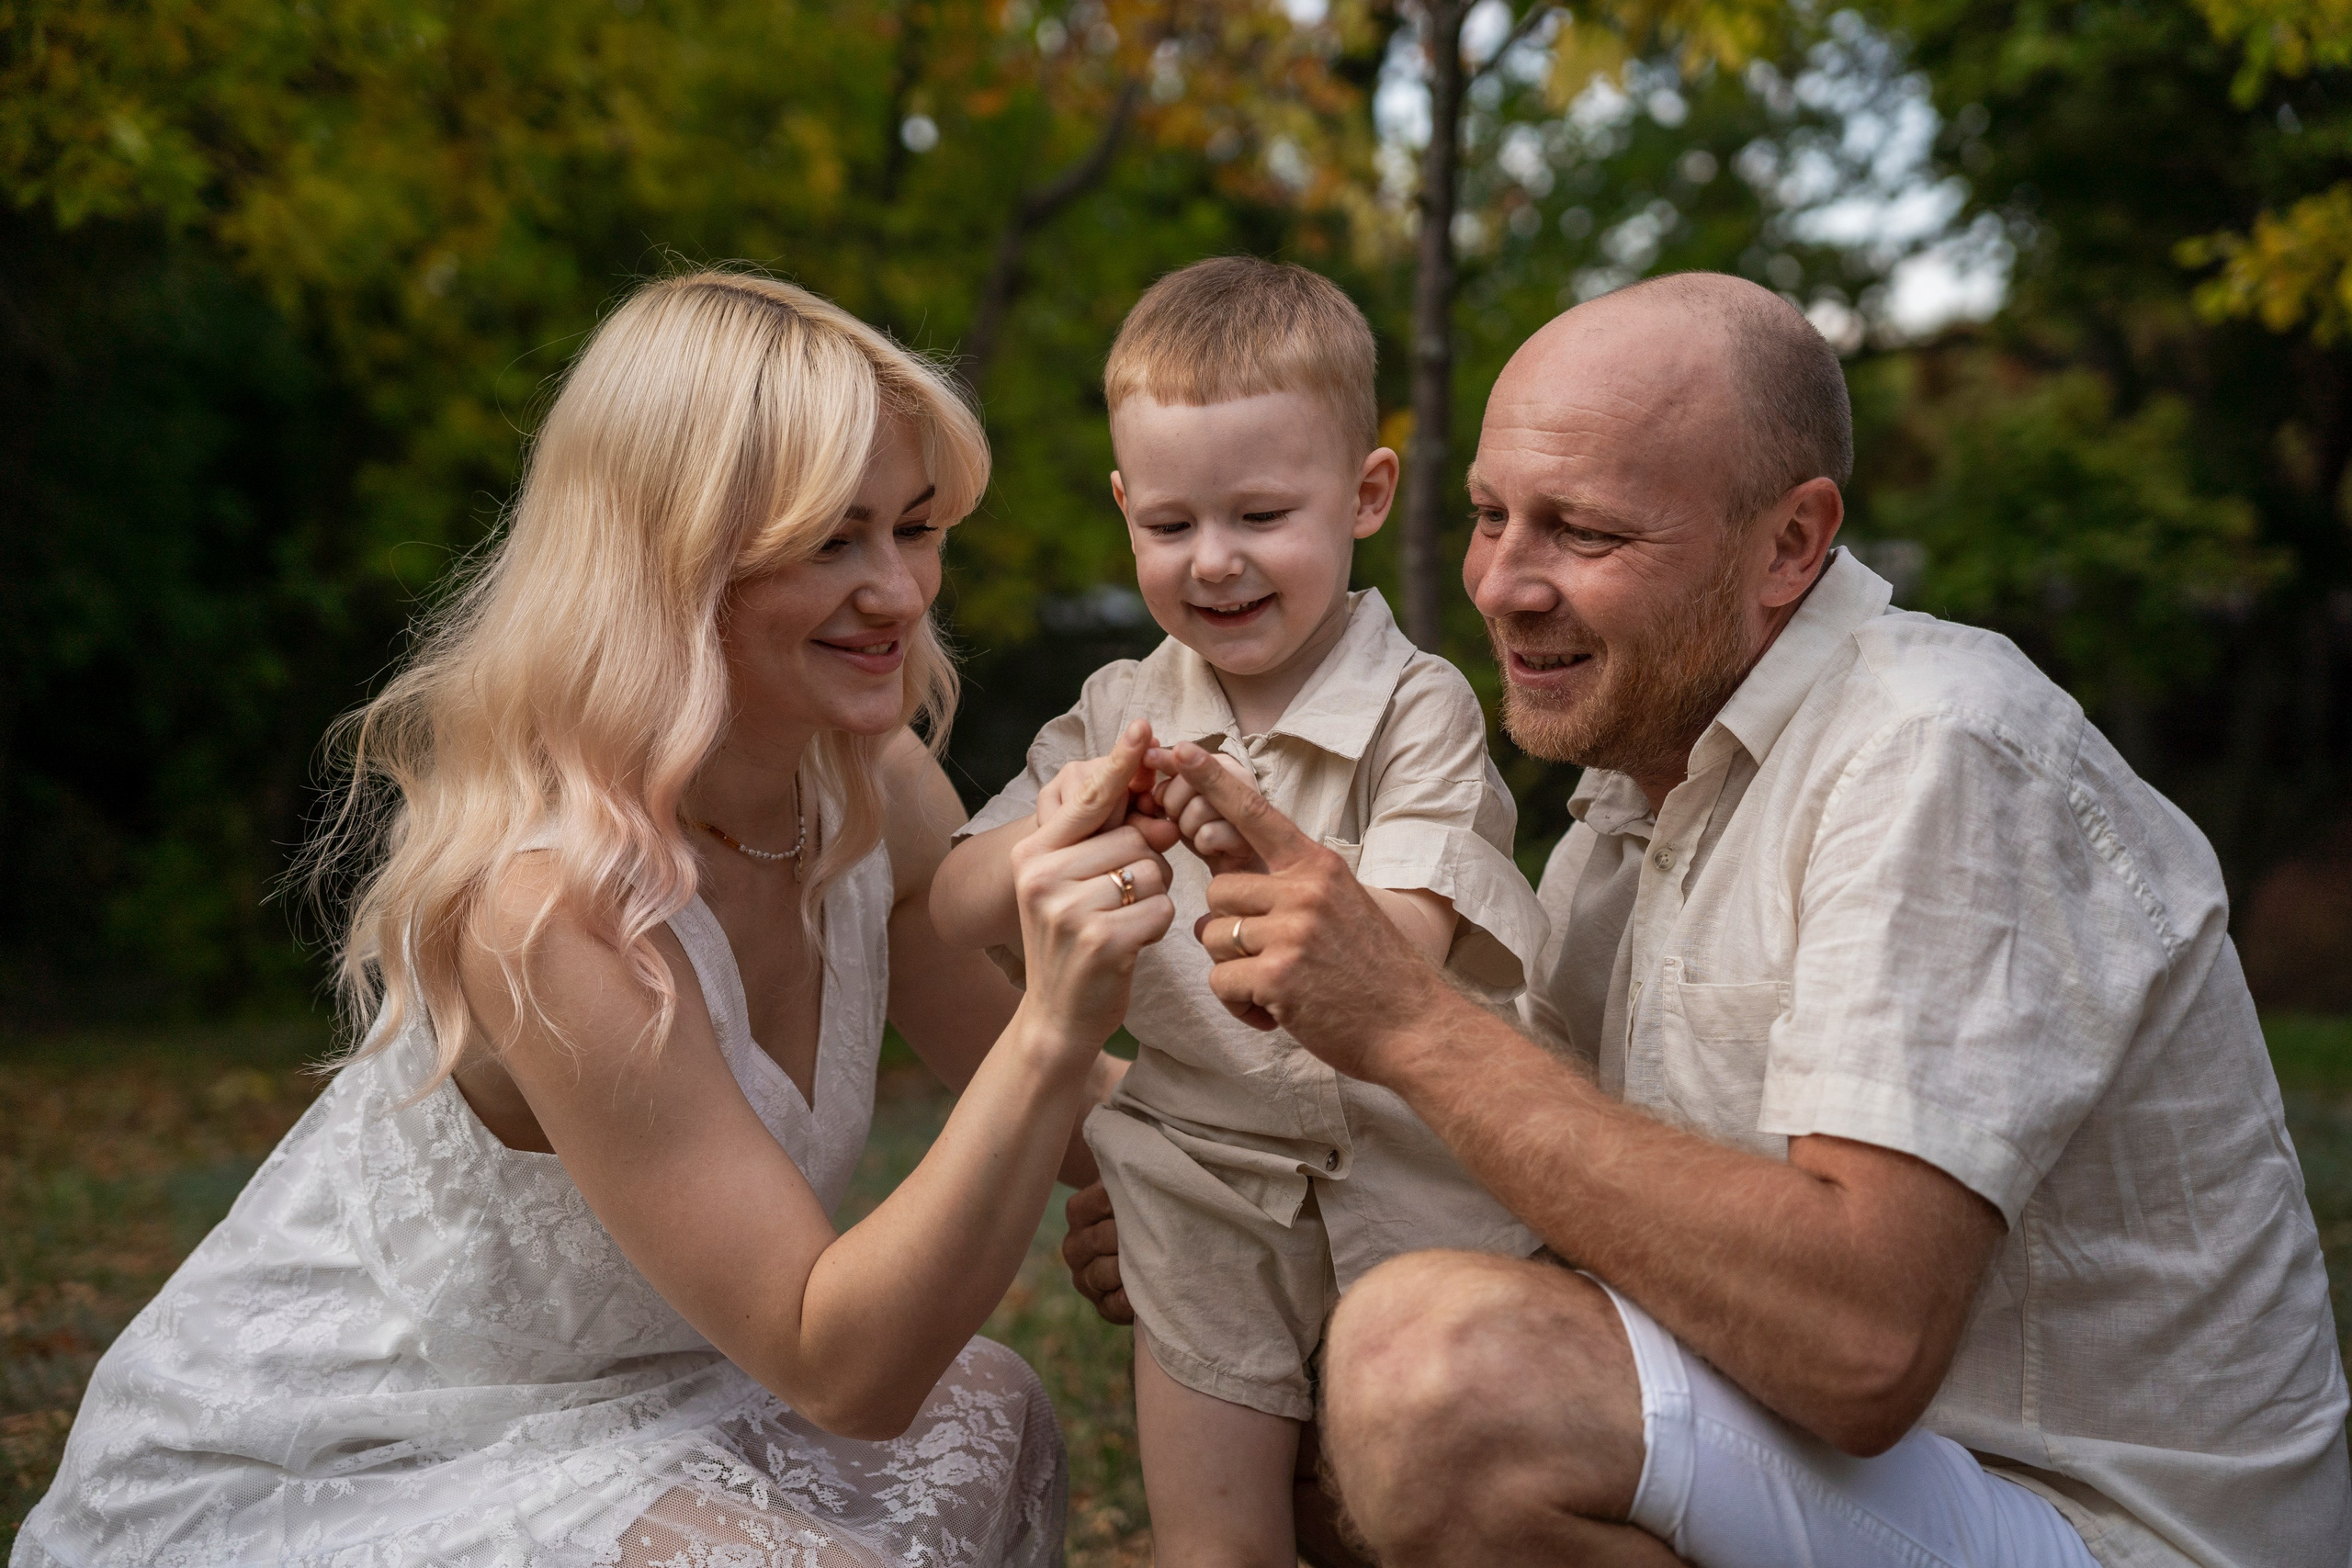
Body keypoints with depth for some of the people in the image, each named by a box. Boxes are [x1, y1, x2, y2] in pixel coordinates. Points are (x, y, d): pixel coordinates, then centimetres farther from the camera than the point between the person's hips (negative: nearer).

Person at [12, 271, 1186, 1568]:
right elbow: (843, 1370, -30)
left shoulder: (877, 792, -9)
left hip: (579, 1400, 7)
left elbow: (1055, 1126, 1)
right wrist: (1053, 1030, -41)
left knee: (981, 1413, -6)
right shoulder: (551, 901, -33)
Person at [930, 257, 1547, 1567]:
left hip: (1406, 1193, -3)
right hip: (1203, 1201, 4)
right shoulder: (1124, 712, -1)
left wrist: (1263, 866, -44)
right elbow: (952, 918, -6)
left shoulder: (1420, 709, -14)